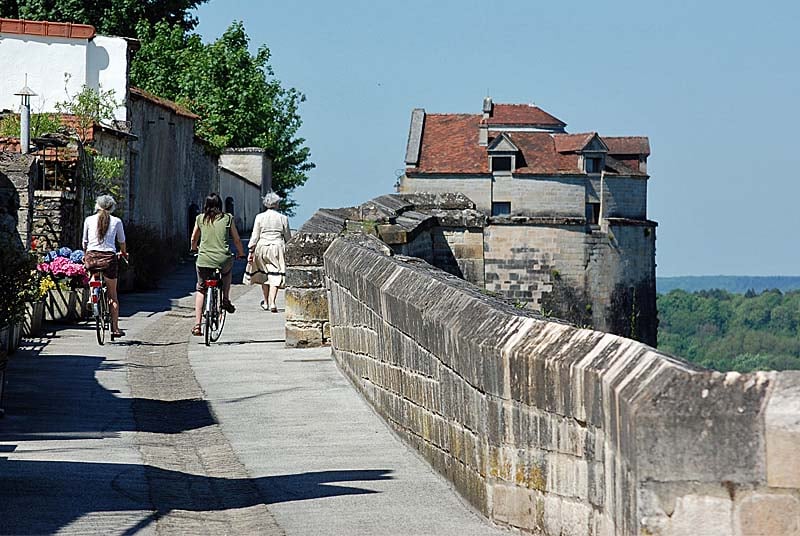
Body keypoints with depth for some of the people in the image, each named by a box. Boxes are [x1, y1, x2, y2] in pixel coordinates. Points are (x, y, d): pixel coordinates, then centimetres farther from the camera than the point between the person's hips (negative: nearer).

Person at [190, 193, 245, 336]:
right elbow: (236, 240, 9)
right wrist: (241, 254, 27)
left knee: (200, 290, 15)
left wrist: (194, 250, 42)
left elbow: (194, 239, 21)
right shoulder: (227, 218, 4)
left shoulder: (200, 218, 7)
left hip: (204, 260, 1)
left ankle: (197, 324, 6)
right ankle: (226, 300, 23)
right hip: (223, 260, 0)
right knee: (227, 271, 36)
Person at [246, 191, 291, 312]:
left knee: (264, 275, 16)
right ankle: (272, 302, -17)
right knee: (275, 275, -2)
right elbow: (288, 237, 7)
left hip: (262, 247, 1)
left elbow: (255, 236, -2)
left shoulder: (259, 217, -1)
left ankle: (266, 302, 26)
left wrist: (251, 251, 2)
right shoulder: (283, 218, -1)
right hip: (277, 247, -1)